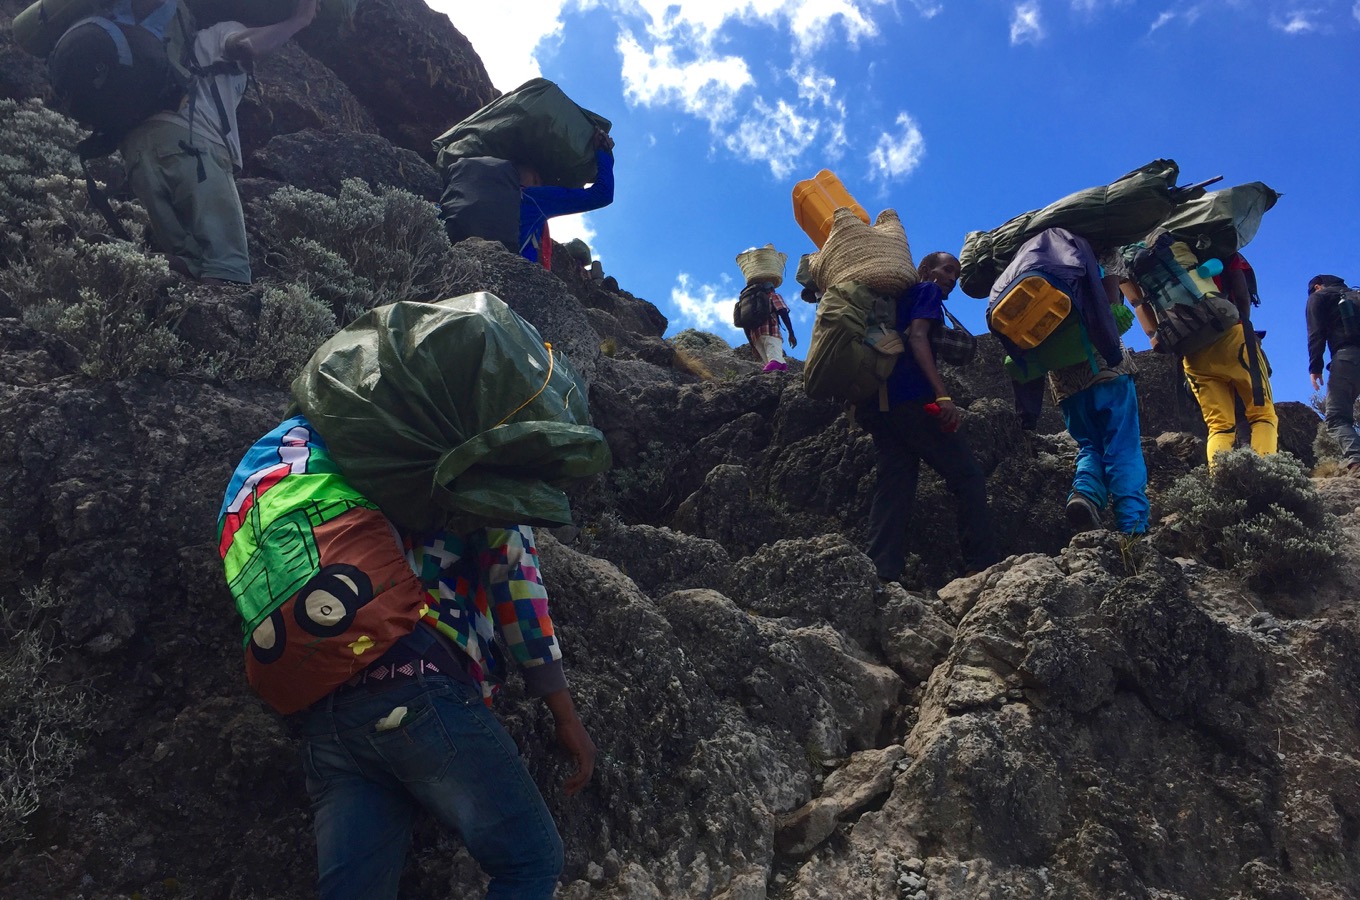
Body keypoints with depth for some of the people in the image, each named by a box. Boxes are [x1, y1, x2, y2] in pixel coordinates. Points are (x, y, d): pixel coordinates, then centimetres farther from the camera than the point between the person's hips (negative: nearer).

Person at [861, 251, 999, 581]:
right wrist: (943, 397, -21)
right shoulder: (928, 291, 7)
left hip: (876, 405, 9)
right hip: (910, 398, -8)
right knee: (968, 477, -4)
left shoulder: (902, 297, 32)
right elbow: (917, 337, -10)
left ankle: (881, 575, -9)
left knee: (893, 489, 1)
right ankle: (982, 566, -10)